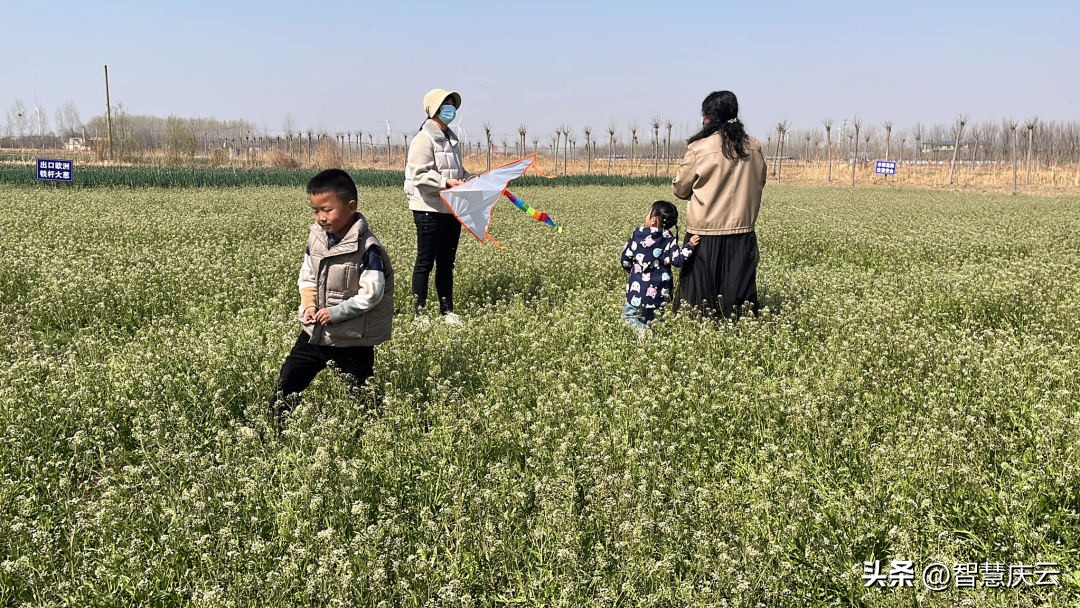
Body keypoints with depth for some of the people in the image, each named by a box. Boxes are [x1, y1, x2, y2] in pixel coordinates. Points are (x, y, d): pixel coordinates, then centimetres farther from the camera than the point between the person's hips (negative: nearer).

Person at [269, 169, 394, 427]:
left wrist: (334, 312, -20)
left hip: (352, 340, -6)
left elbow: (371, 294, -22)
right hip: (315, 332, 7)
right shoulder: (316, 236, 0)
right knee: (286, 385, 11)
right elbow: (307, 276, 10)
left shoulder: (367, 248, -22)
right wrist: (309, 305, -7)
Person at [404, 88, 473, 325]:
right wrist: (445, 182, -26)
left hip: (452, 209, 9)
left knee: (446, 263, 14)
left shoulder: (450, 139, 17)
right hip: (430, 210, -9)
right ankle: (420, 313, 6)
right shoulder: (424, 139, -10)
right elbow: (419, 175, -18)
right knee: (425, 262, -1)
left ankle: (447, 311, 22)